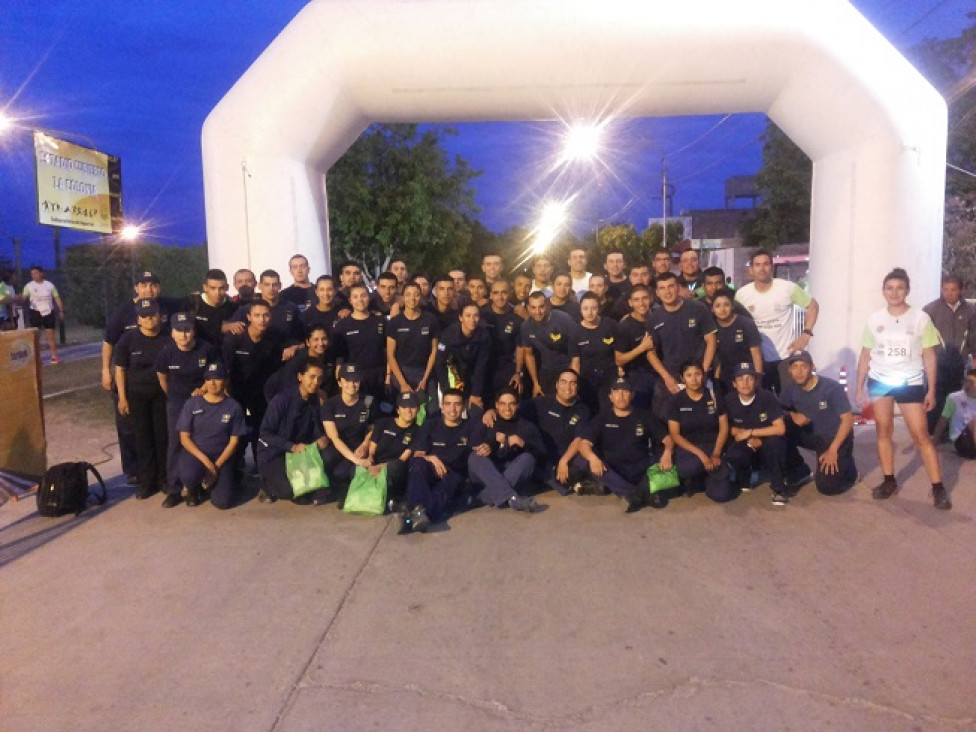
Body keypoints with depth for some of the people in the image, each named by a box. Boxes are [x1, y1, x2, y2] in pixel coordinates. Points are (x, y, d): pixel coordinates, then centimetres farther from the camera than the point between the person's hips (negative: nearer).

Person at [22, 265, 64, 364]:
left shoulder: (49, 285, 4)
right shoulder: (29, 286, -1)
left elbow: (57, 298, 8)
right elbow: (23, 298, -11)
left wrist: (61, 311, 4)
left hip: (48, 312, 1)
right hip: (35, 312, -1)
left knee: (50, 335, 2)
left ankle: (54, 357, 4)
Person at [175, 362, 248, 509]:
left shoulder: (234, 407, -3)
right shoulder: (192, 403, -3)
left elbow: (234, 441, -2)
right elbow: (184, 438, -4)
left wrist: (217, 465, -13)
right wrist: (204, 460, -16)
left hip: (221, 458, 0)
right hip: (194, 454, 0)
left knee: (223, 501, -17)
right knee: (189, 475, -36)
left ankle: (216, 479, 19)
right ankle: (194, 488, 4)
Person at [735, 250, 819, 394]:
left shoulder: (788, 288, -9)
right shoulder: (741, 294, -3)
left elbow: (813, 306, 3)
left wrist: (806, 334, -8)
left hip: (785, 357, -2)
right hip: (756, 359, 2)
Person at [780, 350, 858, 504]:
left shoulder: (831, 387, -23)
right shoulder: (791, 387, -11)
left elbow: (848, 419, -18)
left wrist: (833, 450, -20)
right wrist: (793, 415, -23)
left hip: (836, 437, -4)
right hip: (811, 434, 4)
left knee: (827, 486, -15)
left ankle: (849, 469, 20)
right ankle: (798, 475, -3)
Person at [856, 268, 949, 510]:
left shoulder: (921, 318, -5)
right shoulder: (874, 319, 2)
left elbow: (929, 357, -1)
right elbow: (865, 356, 7)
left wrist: (931, 391, -4)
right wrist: (860, 388, 5)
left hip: (911, 383, -2)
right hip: (879, 381, 3)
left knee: (921, 435, -5)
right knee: (883, 431, 6)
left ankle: (938, 487, 2)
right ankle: (889, 481, 17)